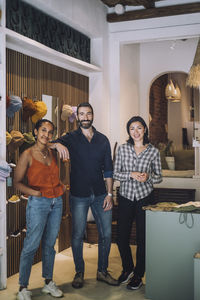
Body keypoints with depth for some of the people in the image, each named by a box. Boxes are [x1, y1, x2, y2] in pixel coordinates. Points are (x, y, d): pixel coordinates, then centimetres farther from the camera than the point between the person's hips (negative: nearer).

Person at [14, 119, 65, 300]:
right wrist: (35, 192, -15)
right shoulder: (28, 155, -5)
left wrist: (62, 186, 7)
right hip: (38, 204, -5)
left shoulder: (52, 154, 11)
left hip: (56, 203, 5)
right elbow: (17, 182, -5)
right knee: (31, 246, -2)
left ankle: (48, 282, 24)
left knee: (49, 244, 12)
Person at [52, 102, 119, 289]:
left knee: (106, 234, 6)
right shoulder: (71, 138, 1)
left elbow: (108, 169, 8)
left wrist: (109, 193, 0)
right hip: (79, 195, -2)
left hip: (100, 195, 3)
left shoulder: (102, 140, 7)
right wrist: (58, 144, -38)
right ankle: (79, 273, 22)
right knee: (77, 235, 4)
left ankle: (102, 271, 24)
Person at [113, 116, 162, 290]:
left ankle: (138, 275, 23)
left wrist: (148, 177, -16)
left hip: (145, 197, -1)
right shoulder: (122, 149, 3)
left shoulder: (153, 151, 0)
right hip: (125, 197, 2)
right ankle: (127, 268, 33)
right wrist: (131, 174, -15)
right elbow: (115, 174, 2)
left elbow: (159, 177, 5)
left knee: (142, 238, 4)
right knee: (121, 238, 6)